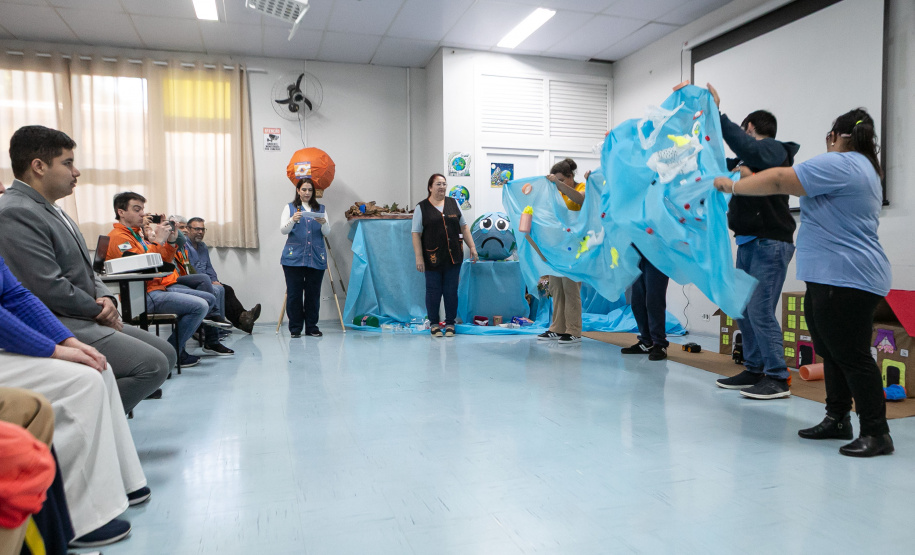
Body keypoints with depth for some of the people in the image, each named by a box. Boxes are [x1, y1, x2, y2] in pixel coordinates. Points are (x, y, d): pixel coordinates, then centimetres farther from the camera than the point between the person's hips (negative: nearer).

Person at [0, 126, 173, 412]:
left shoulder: (51, 209, 17)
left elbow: (84, 270, 21)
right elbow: (50, 290, -23)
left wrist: (105, 297, 1)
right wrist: (99, 310, -9)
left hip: (85, 320, 11)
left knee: (166, 353, 9)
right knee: (153, 365, -21)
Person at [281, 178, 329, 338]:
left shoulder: (321, 209, 15)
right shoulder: (290, 208, 10)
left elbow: (327, 232, 4)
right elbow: (283, 230, -1)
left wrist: (323, 223, -18)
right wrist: (292, 220, -21)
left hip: (316, 257, 2)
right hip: (294, 257, -1)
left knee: (313, 293, 3)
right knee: (294, 293, -1)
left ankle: (312, 327, 13)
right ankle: (295, 328, 8)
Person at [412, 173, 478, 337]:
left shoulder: (453, 204, 11)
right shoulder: (422, 207, 1)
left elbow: (464, 227, 14)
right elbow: (416, 234, -4)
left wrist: (472, 247, 7)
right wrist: (419, 257, -11)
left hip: (453, 257, 3)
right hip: (432, 259, -3)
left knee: (451, 291, 5)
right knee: (433, 291, 3)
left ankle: (450, 323, 17)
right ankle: (434, 324, 17)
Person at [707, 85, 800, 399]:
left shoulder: (773, 149, -4)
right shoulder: (750, 159, 20)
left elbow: (746, 147, -25)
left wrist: (716, 114, -25)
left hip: (770, 243, -9)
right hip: (748, 243, 9)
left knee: (760, 311, -11)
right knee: (743, 311, 9)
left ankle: (777, 379, -5)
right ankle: (754, 370, 17)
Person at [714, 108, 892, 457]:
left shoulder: (839, 164, -13)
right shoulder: (864, 168, 22)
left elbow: (779, 181, -16)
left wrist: (732, 185, -5)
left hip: (845, 281, -11)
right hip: (832, 280, 11)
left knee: (852, 356, -6)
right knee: (832, 353, 14)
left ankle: (877, 433, 1)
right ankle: (837, 419, 22)